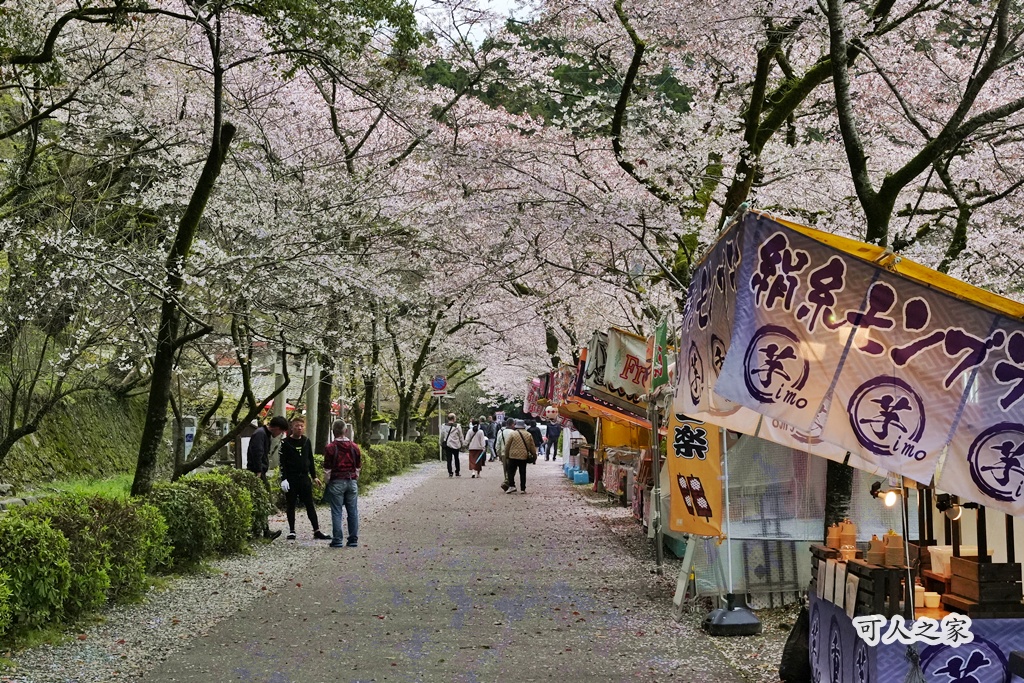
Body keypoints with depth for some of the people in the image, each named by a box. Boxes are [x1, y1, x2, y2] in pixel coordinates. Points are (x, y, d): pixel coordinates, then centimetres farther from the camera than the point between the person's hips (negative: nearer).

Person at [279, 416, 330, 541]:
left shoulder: (306, 441, 10)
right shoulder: (286, 442, -3)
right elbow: (282, 462, -7)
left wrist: (314, 476, 14)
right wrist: (283, 479, -14)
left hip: (304, 477, 4)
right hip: (291, 478, -4)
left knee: (310, 505, 3)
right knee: (291, 505, 4)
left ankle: (317, 531, 3)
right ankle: (291, 531, 12)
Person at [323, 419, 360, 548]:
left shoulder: (330, 448, -9)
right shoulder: (354, 446, 4)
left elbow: (327, 469, -6)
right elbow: (358, 466, 9)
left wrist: (327, 481, 8)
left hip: (336, 483, -4)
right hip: (351, 482, 4)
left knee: (337, 512, 1)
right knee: (353, 512, 8)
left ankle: (337, 540, 0)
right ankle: (353, 540, 10)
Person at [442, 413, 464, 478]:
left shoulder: (444, 426, -3)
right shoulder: (457, 426, -9)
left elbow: (442, 436, 6)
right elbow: (461, 436, -3)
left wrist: (442, 442, 19)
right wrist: (462, 443, 9)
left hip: (447, 444, 0)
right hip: (456, 445, 0)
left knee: (448, 459, 2)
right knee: (456, 459, 16)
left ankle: (450, 473, -6)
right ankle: (457, 472, 21)